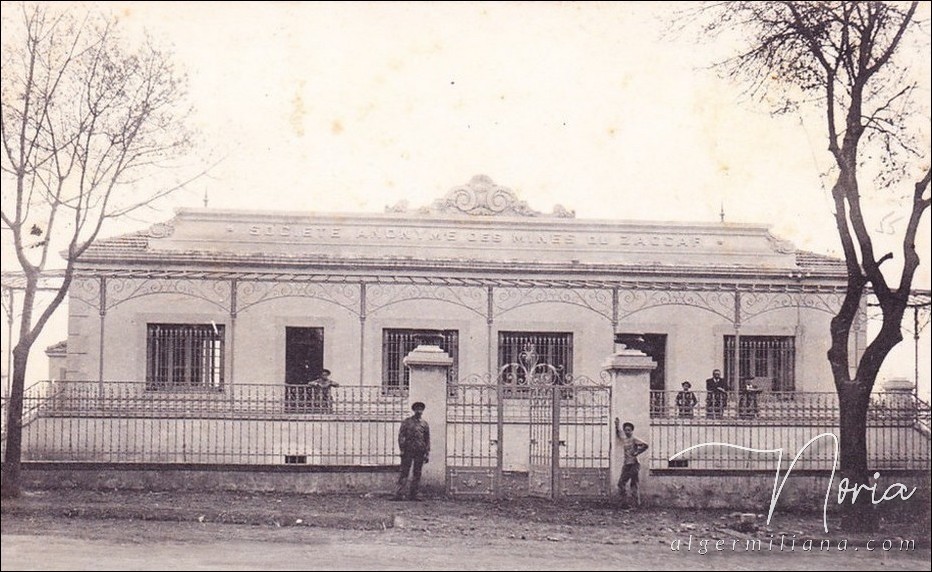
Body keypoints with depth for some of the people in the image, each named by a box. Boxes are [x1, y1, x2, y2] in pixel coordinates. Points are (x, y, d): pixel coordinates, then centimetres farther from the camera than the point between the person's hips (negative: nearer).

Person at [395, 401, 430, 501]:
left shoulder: (424, 424, 12)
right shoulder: (406, 422, 5)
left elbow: (427, 439, 13)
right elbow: (401, 436, 1)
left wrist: (427, 453, 6)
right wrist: (402, 449, -8)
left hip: (420, 452, 3)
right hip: (408, 450, -3)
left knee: (417, 474, 4)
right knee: (404, 472, -7)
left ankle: (413, 495, 8)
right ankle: (399, 494, -10)